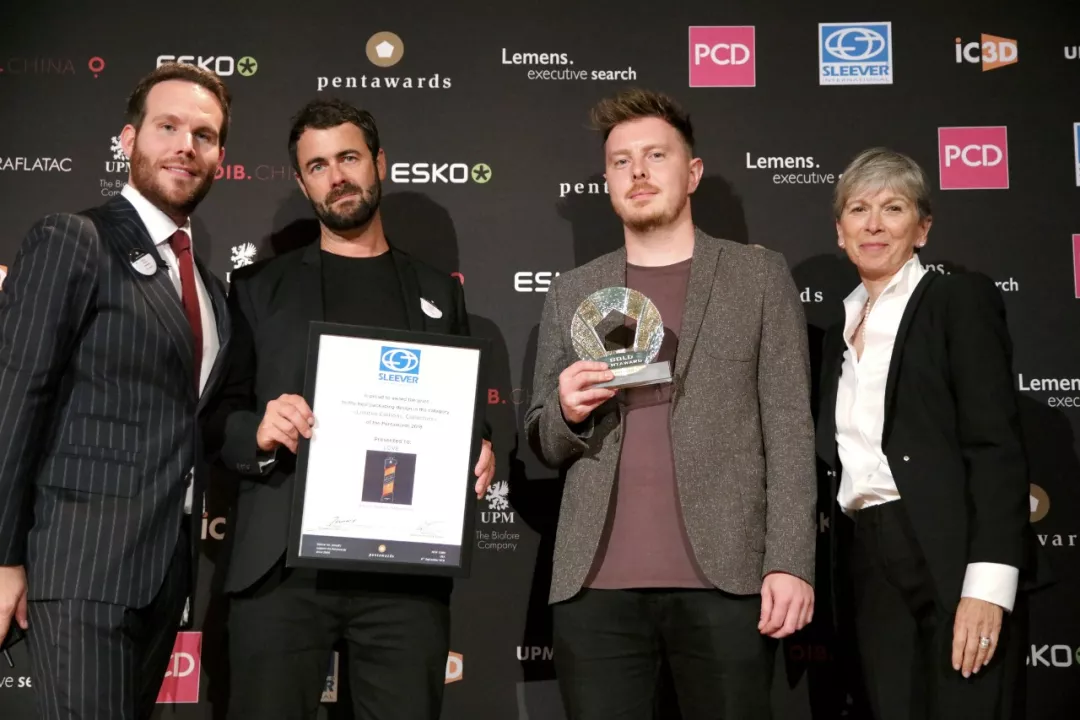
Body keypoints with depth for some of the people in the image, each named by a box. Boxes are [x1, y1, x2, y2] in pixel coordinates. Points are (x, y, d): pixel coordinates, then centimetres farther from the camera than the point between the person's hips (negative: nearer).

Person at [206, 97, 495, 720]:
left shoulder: (439, 292, 15)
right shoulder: (259, 288, 11)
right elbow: (220, 414, 7)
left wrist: (481, 458, -4)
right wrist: (257, 432, -14)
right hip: (284, 561, -1)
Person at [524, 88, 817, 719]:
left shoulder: (759, 276, 7)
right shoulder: (571, 293, 14)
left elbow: (789, 429, 2)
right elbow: (542, 446, 16)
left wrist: (790, 562, -8)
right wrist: (567, 412, -6)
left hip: (725, 577, -2)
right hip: (595, 585, 2)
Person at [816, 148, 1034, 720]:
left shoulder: (960, 297, -1)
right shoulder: (840, 328, 18)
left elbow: (996, 445, -10)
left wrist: (987, 585, -18)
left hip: (949, 554, -5)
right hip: (869, 561, 6)